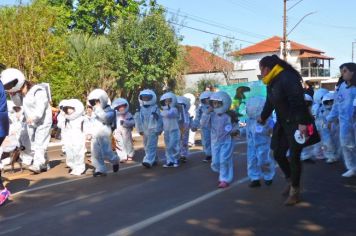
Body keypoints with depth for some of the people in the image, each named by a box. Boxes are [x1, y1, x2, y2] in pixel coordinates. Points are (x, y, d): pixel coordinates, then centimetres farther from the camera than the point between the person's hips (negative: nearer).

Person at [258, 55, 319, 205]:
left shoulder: (287, 78, -19)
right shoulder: (272, 83, 10)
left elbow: (298, 101, -26)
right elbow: (270, 102, 26)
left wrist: (302, 123, -32)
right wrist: (263, 117, 40)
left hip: (296, 124, -9)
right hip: (283, 124, 9)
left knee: (294, 157, -5)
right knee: (278, 154, 7)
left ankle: (295, 191, 9)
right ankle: (292, 181, 28)